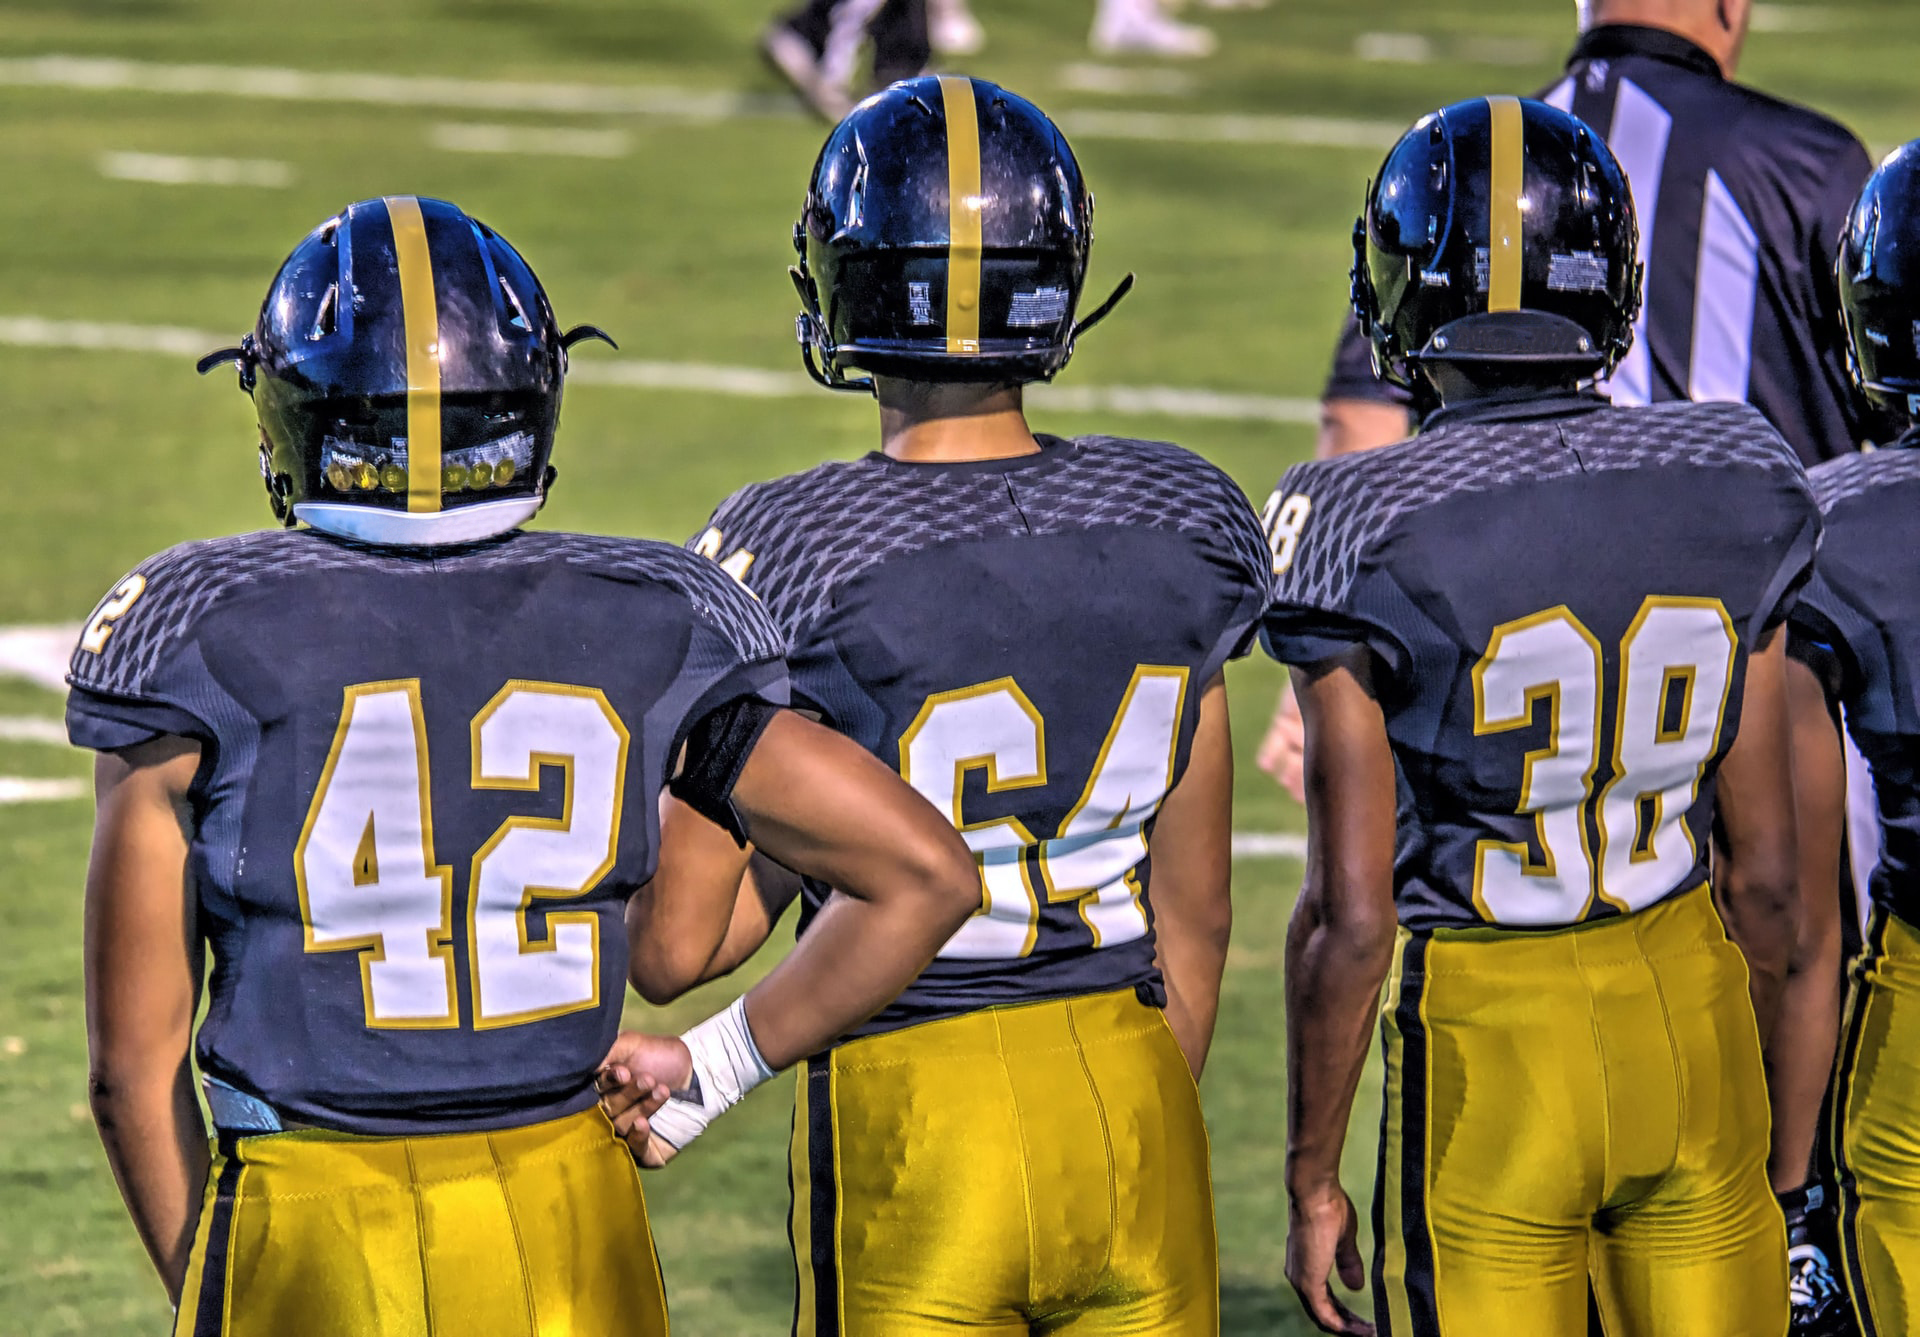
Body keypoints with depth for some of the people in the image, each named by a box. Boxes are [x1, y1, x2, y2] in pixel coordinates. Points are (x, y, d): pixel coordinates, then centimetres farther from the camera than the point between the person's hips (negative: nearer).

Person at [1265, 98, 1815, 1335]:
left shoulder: (1371, 536, -14)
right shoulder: (1730, 494, -4)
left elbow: (1352, 914, -12)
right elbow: (1765, 871, 3)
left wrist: (1312, 1176, -1)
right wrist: (1755, 1111, 17)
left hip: (1489, 1050, -3)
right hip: (1689, 1007, 3)